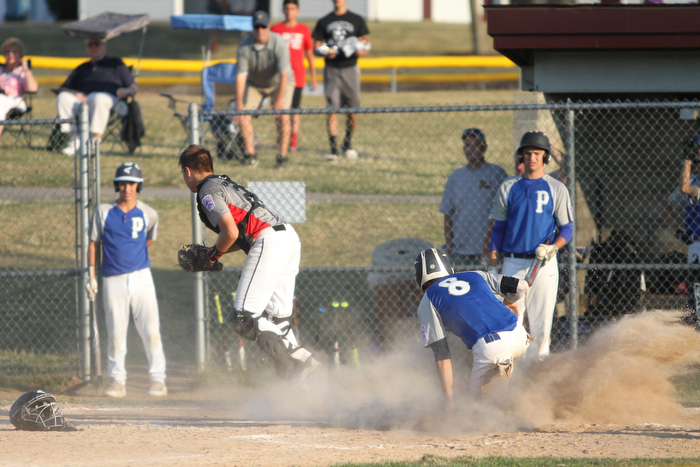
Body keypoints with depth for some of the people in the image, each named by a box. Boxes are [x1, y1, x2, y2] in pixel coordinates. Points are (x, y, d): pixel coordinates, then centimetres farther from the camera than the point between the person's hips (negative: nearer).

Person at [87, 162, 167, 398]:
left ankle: (158, 379, 1)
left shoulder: (148, 214, 3)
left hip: (141, 278, 0)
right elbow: (93, 243, 9)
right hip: (113, 281, 0)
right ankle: (117, 381, 10)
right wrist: (91, 275, 3)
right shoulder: (103, 212, 2)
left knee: (151, 330, -7)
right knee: (116, 334, 0)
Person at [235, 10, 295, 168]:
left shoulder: (279, 44, -29)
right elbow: (241, 75, -24)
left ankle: (283, 155, -11)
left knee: (283, 116, -20)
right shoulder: (245, 46, -22)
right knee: (244, 114, -10)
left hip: (279, 83, -3)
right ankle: (250, 154, -1)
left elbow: (284, 74, -34)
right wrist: (239, 104, -31)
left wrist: (279, 101, -41)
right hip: (255, 84, 3)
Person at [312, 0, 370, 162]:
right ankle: (333, 150, -8)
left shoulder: (357, 21, 7)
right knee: (332, 110, -8)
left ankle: (347, 144, 23)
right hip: (331, 70, 0)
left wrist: (361, 51, -16)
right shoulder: (324, 22, 10)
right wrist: (325, 53, -12)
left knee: (352, 112, 1)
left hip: (350, 69, 0)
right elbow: (316, 48, 10)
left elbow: (365, 46, 8)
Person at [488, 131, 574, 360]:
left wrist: (552, 248, -16)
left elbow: (567, 228, 3)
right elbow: (499, 227, 13)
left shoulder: (556, 189, 4)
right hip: (512, 263, 2)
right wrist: (492, 263, 5)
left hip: (543, 264, -1)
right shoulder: (508, 187, 10)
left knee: (541, 324, -3)